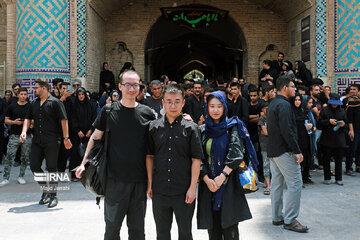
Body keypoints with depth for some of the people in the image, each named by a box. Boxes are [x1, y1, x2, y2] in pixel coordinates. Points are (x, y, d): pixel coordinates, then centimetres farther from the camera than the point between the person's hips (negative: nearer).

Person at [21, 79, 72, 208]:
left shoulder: (55, 102, -4)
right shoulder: (34, 104, 14)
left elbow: (63, 120, -7)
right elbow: (28, 118, 18)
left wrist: (66, 138, -11)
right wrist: (24, 131, -1)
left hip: (52, 141, -6)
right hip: (37, 140, 6)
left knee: (51, 168, -1)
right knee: (34, 166, 3)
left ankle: (53, 195, 10)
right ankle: (46, 191, 21)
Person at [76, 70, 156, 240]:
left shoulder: (147, 113, 3)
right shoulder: (109, 111, 0)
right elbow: (95, 137, 7)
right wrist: (84, 163, 1)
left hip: (140, 179, 2)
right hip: (115, 178, -1)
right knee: (112, 225, 7)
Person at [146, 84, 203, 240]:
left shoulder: (191, 128, -3)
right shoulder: (154, 127, 4)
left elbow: (196, 159, -4)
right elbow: (149, 156, 9)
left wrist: (192, 187, -9)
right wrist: (150, 184, 6)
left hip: (184, 191, -2)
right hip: (159, 191, 2)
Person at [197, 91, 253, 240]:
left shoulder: (233, 127, 2)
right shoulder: (203, 130, 10)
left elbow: (236, 154, -9)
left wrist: (222, 176, -14)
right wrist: (207, 179, -8)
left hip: (229, 184, -3)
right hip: (208, 184, 3)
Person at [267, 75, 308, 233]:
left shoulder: (272, 104, 17)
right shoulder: (284, 104, -15)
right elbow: (286, 130, -23)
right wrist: (297, 151, -19)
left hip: (272, 149, 10)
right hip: (284, 150, -10)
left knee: (277, 183, 13)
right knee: (295, 184, -6)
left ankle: (277, 217, 18)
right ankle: (290, 220, -4)